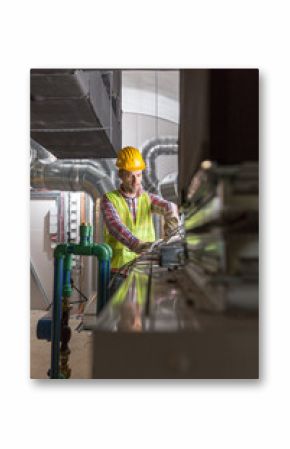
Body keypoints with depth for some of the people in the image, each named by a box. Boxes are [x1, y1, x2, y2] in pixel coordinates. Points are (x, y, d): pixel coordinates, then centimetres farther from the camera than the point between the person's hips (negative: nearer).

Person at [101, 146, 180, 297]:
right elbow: (115, 226, -20)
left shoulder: (149, 198, 9)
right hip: (118, 269, -2)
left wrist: (171, 218, -37)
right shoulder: (108, 200, -1)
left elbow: (167, 206, -12)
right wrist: (136, 245, -39)